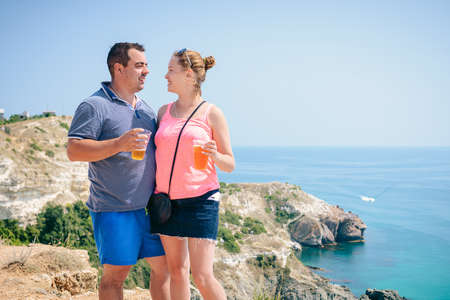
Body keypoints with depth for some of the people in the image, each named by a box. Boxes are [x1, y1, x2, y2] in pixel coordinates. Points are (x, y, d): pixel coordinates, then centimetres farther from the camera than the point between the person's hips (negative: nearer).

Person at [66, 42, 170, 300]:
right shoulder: (95, 106, -7)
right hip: (114, 209, -7)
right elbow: (74, 150, -15)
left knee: (164, 265, 11)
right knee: (116, 274, 0)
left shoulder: (146, 109, 16)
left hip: (150, 206, 7)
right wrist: (119, 144, -26)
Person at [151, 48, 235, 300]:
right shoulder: (163, 112, 10)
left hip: (200, 199, -5)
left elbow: (230, 164, -1)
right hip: (166, 201, 5)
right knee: (177, 271, 9)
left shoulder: (212, 114, -3)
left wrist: (214, 155, -21)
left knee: (202, 276, -8)